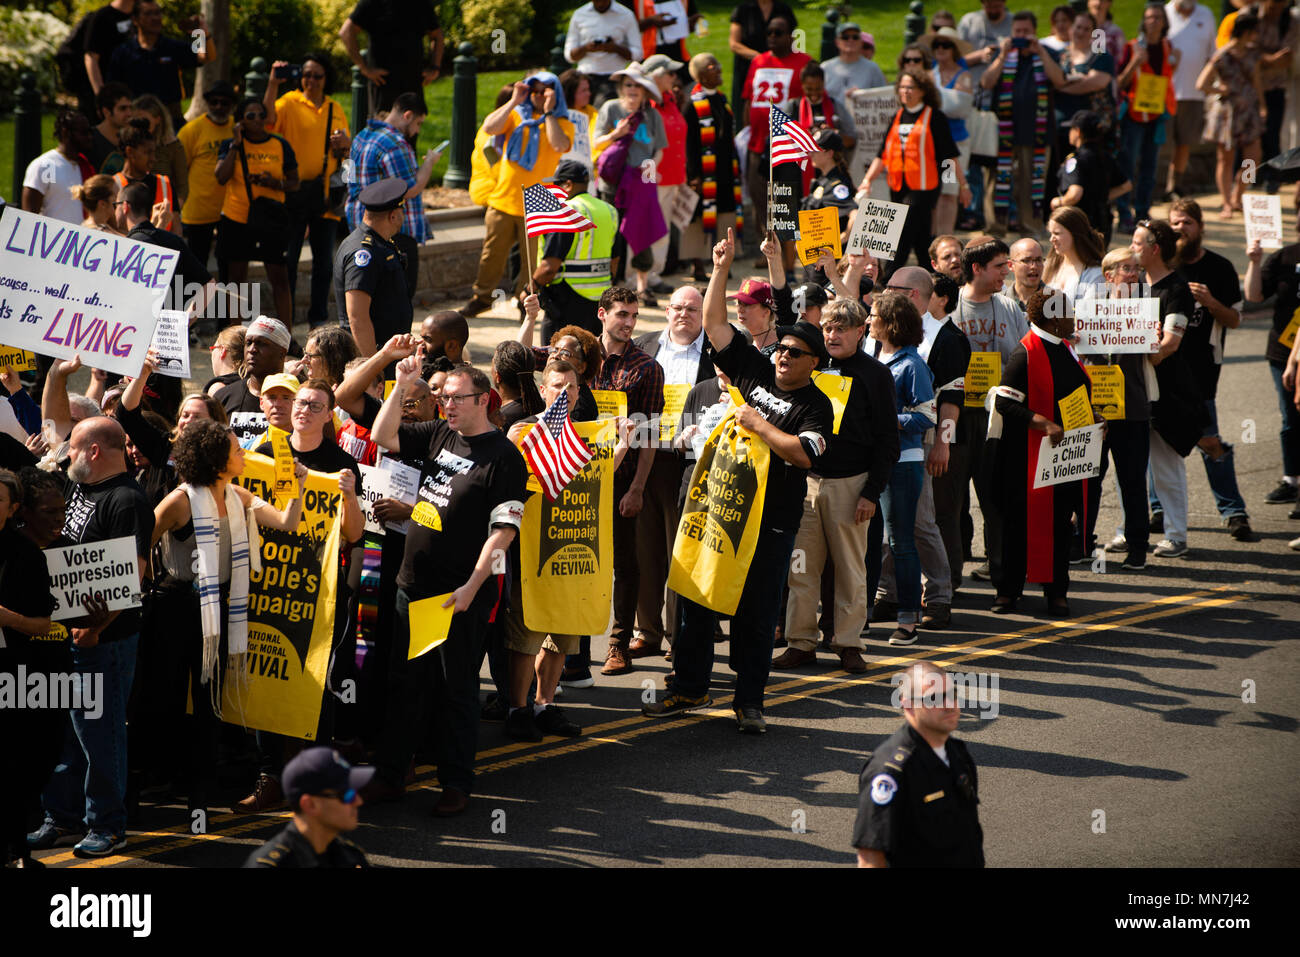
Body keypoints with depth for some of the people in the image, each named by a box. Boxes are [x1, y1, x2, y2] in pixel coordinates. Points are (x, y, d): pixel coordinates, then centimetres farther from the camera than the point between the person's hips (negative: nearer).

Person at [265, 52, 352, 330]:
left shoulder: (335, 110, 13)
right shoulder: (289, 103, -1)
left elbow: (347, 151, 20)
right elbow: (268, 119, -23)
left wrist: (345, 144, -3)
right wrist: (273, 84, -29)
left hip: (325, 193, 4)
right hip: (294, 190, -4)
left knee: (324, 260, 7)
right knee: (288, 257, -2)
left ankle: (318, 319, 16)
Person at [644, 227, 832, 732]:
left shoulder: (815, 405, -3)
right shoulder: (753, 370, 9)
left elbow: (804, 453, -19)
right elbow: (715, 323, 9)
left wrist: (759, 426, -15)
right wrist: (721, 270, 1)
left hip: (769, 522, -4)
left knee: (755, 614, 1)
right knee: (694, 600, 8)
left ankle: (749, 701, 11)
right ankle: (689, 687, 21)